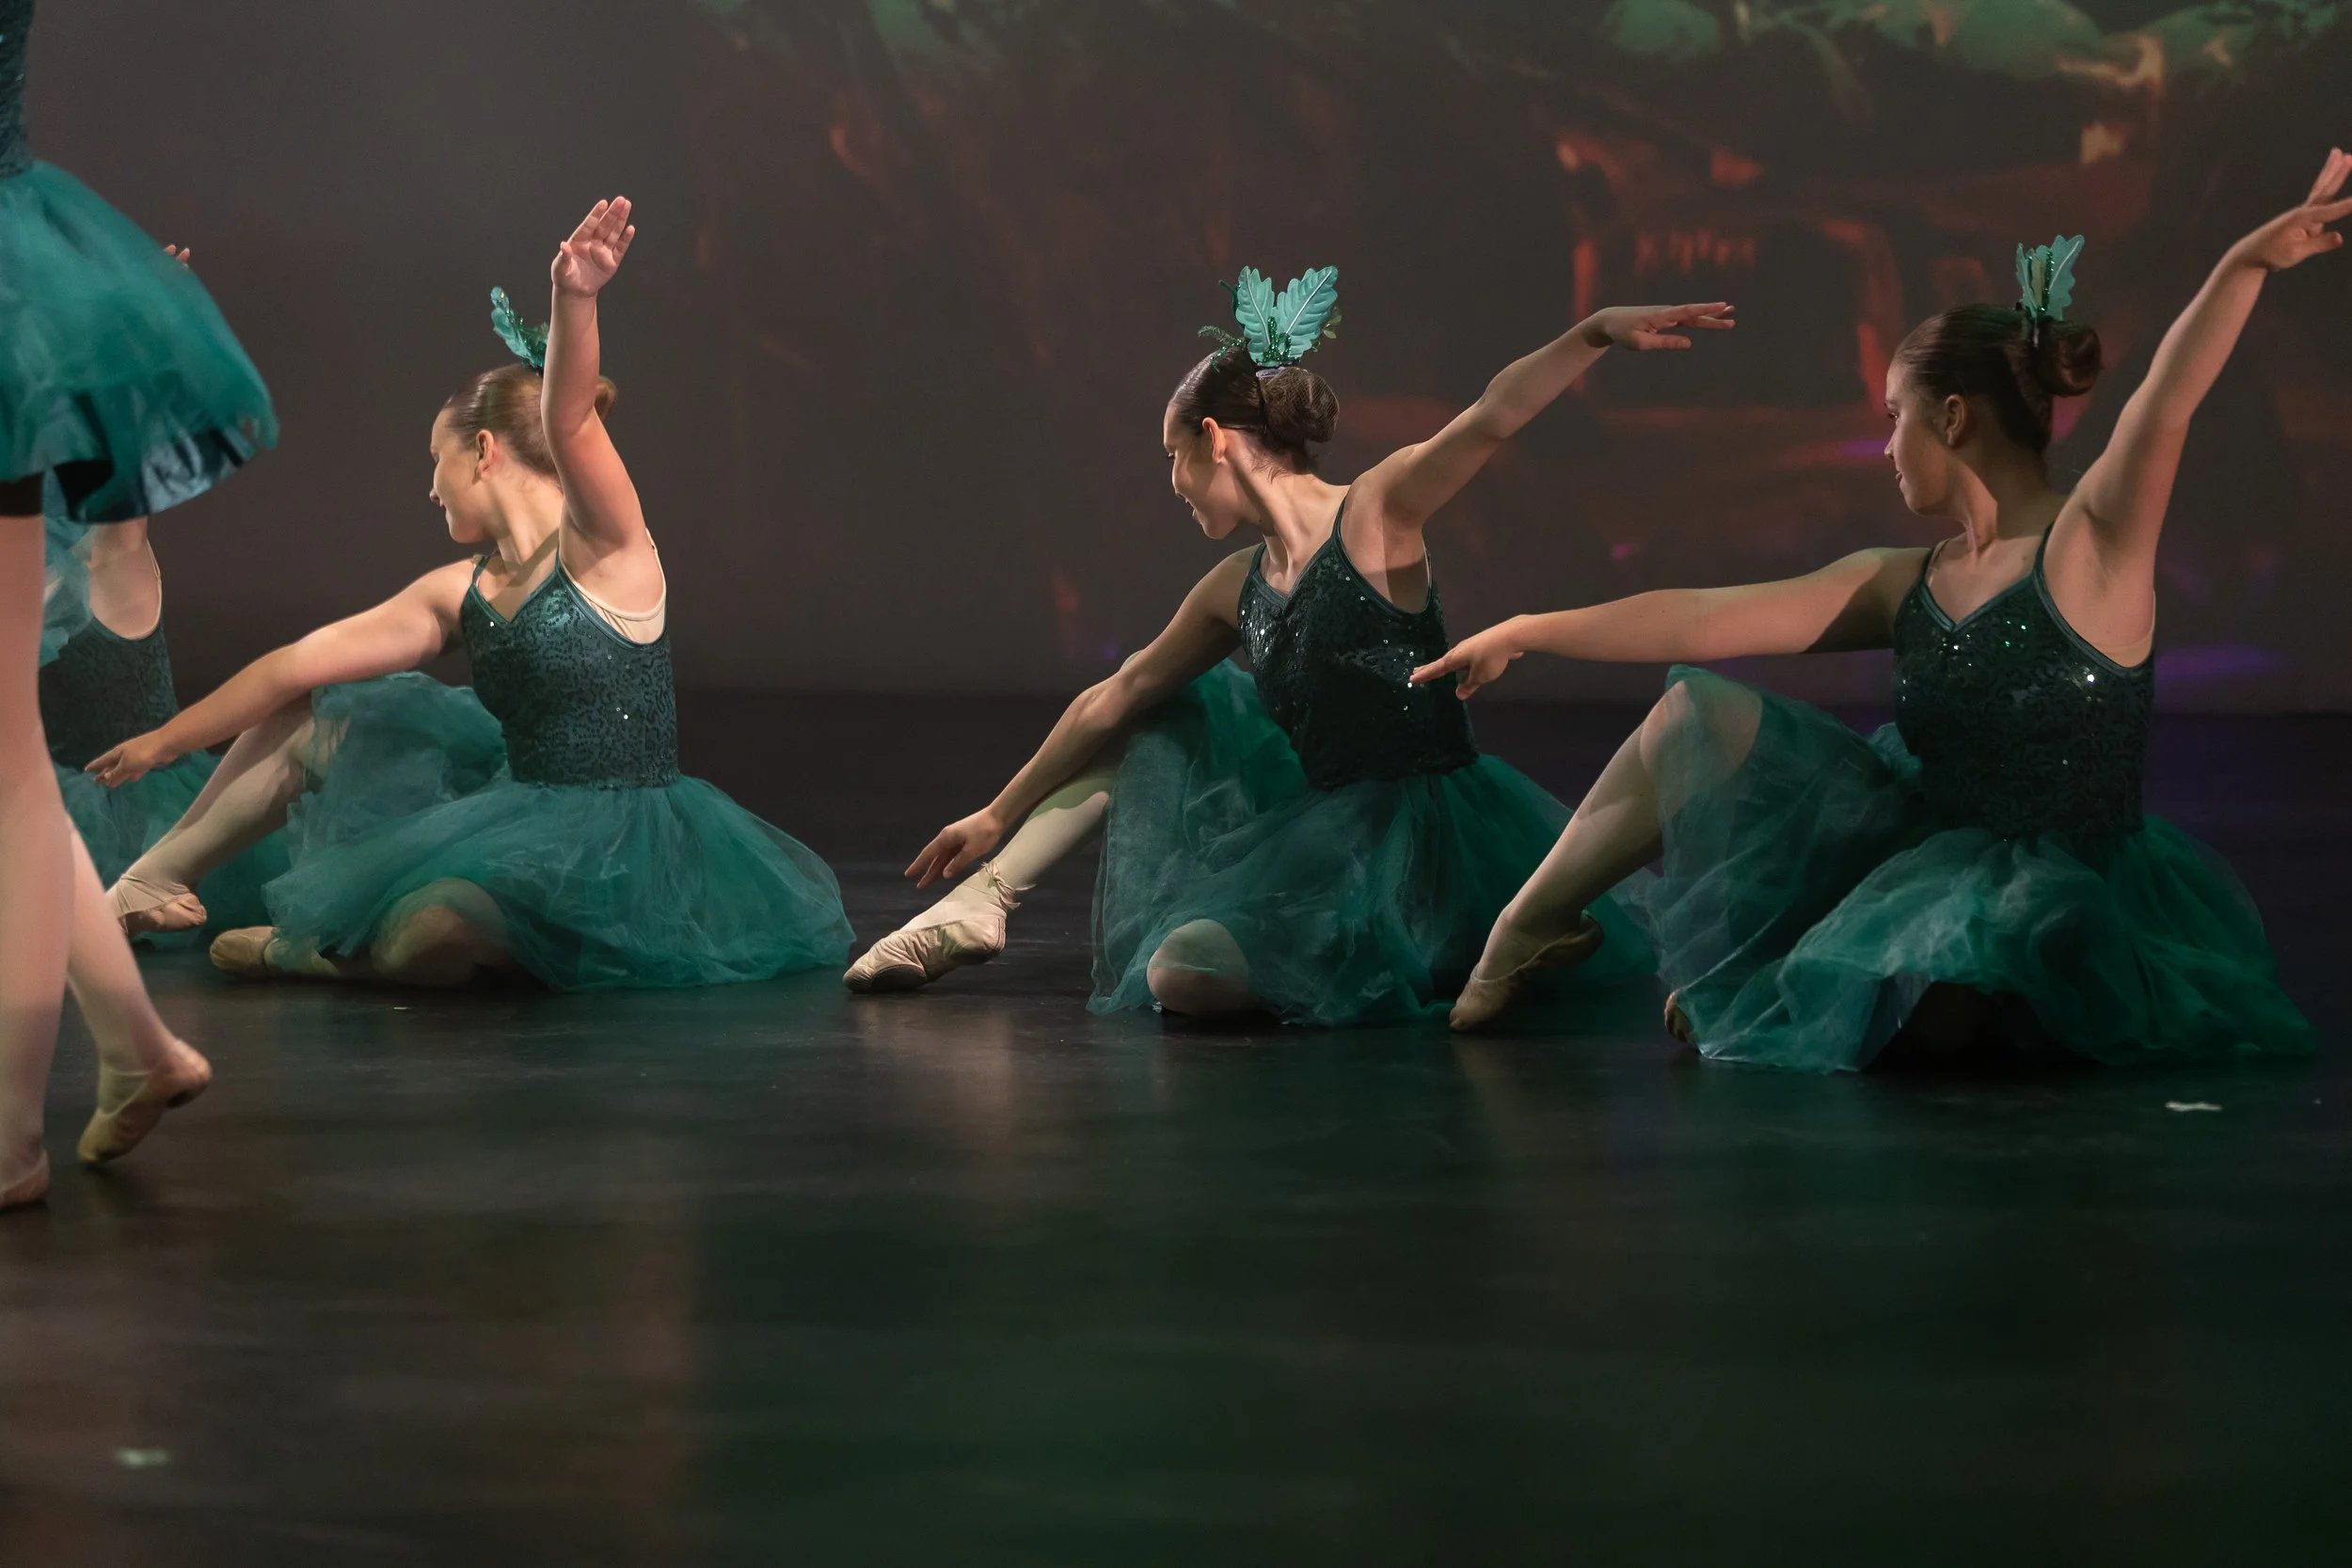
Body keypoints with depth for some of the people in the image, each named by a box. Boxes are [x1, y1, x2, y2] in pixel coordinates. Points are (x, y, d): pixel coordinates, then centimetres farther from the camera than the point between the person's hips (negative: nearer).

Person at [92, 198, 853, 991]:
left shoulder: (605, 549, -10)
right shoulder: (459, 593, 11)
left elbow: (568, 424, -31)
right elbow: (296, 664, 16)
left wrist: (575, 301, -51)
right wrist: (164, 742, 22)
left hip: (618, 845, -8)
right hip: (518, 816, 8)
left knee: (419, 941, -34)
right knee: (317, 717, 18)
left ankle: (313, 954, -1)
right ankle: (159, 874, 29)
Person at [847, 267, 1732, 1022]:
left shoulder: (1374, 514, -11)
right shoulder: (1235, 590, 11)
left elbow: (1492, 418, -27)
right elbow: (1116, 699, 22)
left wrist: (1600, 333, -43)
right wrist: (1000, 814, 30)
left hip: (1423, 831, -8)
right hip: (1324, 816, 8)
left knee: (1188, 975, -24)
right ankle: (982, 899, 24)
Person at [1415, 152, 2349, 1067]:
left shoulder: (2092, 546, -12)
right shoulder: (1902, 587, 7)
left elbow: (2164, 405, -30)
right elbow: (1703, 619, 9)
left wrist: (2246, 264, -46)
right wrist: (1525, 634, 9)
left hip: (2054, 903, -6)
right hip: (1916, 843, 7)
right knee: (1692, 718, 4)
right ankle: (1526, 932, 18)